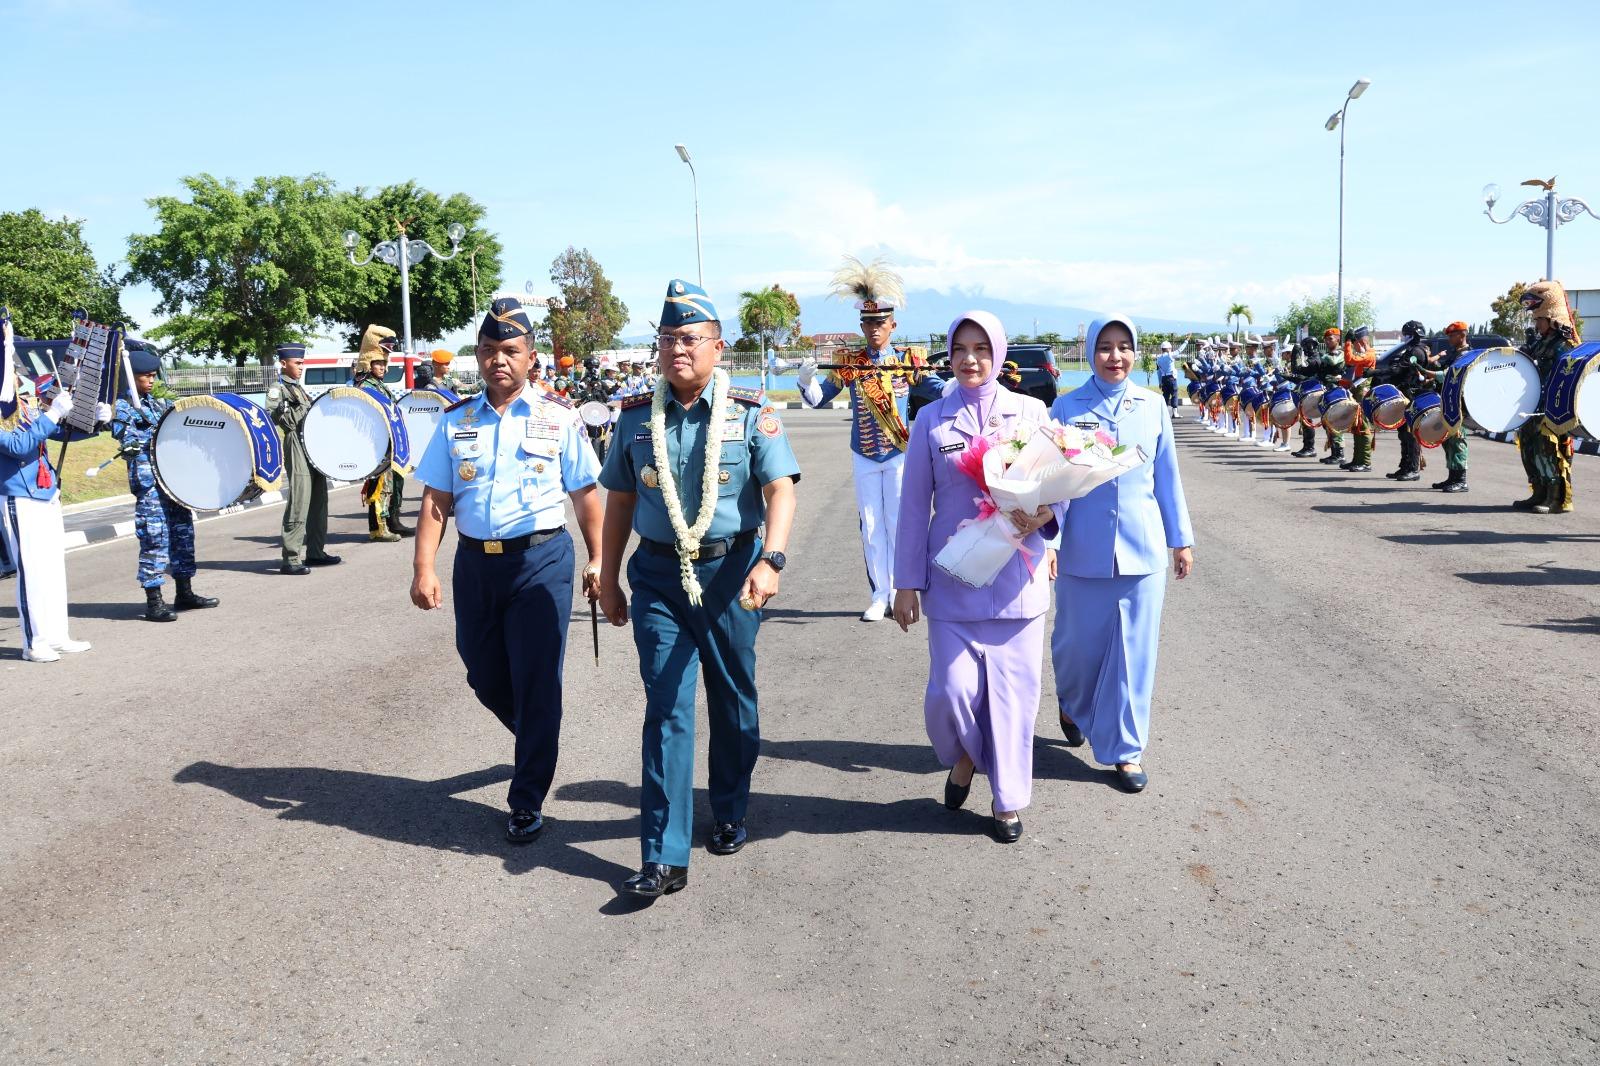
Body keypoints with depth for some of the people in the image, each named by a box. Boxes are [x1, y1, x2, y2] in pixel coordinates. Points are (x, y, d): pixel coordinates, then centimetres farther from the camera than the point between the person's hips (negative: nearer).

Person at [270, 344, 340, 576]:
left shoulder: (299, 389, 20)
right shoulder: (278, 391, -6)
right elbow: (287, 422, -17)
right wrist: (304, 405, -17)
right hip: (297, 455, -9)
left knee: (318, 504, 13)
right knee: (298, 508, -11)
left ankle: (315, 552, 22)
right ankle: (290, 560, -8)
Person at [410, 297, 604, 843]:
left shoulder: (558, 416, 0)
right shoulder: (455, 421, 6)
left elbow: (585, 494, 3)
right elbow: (435, 500, 4)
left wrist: (597, 561, 1)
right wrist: (424, 568, -4)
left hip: (541, 559, -3)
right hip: (474, 561, 4)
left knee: (536, 681, -2)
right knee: (485, 677, 14)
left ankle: (527, 801, 11)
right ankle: (537, 741, 45)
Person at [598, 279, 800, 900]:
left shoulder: (751, 413, -4)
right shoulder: (637, 417, 5)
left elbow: (780, 489, -14)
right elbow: (619, 501, 12)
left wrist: (771, 559, -30)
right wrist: (608, 581, 12)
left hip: (730, 571, -1)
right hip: (657, 576, 1)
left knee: (733, 702, 13)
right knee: (667, 710, -4)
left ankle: (730, 815, 36)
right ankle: (664, 857, -3)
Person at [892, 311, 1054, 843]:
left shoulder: (1031, 412, 4)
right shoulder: (931, 420, 3)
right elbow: (914, 505, 5)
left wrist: (1043, 514, -15)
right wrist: (906, 582, 3)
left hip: (1016, 575, 1)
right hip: (952, 579, 0)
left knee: (1013, 691, 5)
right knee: (951, 690, -6)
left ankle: (1009, 799, 23)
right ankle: (964, 758, 28)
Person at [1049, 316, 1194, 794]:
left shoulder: (1152, 407, 4)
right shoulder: (1067, 408, -2)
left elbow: (1167, 476, 9)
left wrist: (1182, 539, 11)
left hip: (1142, 548, 1)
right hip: (1083, 550, -1)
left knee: (1134, 649, 4)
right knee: (1078, 642, 10)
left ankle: (1125, 748, 17)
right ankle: (1073, 706, 42)